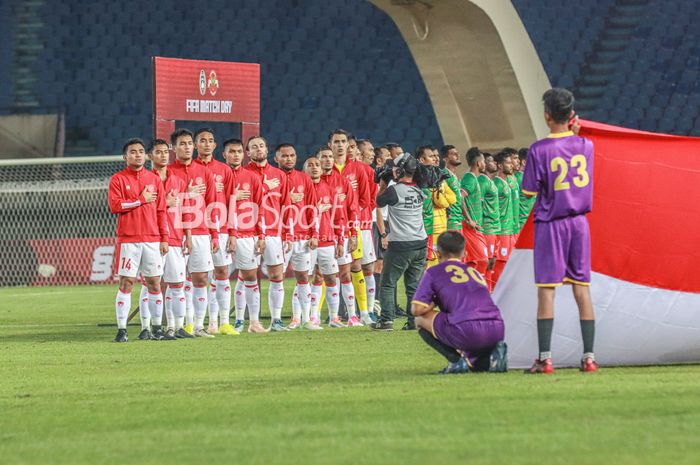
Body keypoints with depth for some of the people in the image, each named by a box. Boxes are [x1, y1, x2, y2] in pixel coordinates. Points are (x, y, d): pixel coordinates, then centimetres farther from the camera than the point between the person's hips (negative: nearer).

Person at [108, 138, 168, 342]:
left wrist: (164, 238, 6)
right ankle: (122, 329, -4)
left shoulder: (154, 179, 12)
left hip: (152, 240, 3)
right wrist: (141, 199, -8)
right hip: (128, 240, -3)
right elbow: (114, 205, -12)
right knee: (126, 283, -6)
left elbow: (161, 211, 11)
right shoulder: (118, 179, 2)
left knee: (154, 283, 5)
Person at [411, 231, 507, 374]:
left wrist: (433, 303, 28)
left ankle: (456, 360, 1)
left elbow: (417, 310, 6)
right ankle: (492, 353, 2)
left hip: (467, 331, -6)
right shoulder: (474, 271, 30)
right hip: (497, 332, 6)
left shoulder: (434, 272, 14)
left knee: (420, 320, 17)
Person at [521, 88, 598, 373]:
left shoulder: (539, 150, -12)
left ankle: (545, 358, -7)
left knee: (546, 290, -2)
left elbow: (529, 191, -8)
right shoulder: (585, 146, 2)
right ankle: (589, 357, 4)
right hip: (579, 223, 4)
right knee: (582, 288, 6)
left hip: (550, 224, -4)